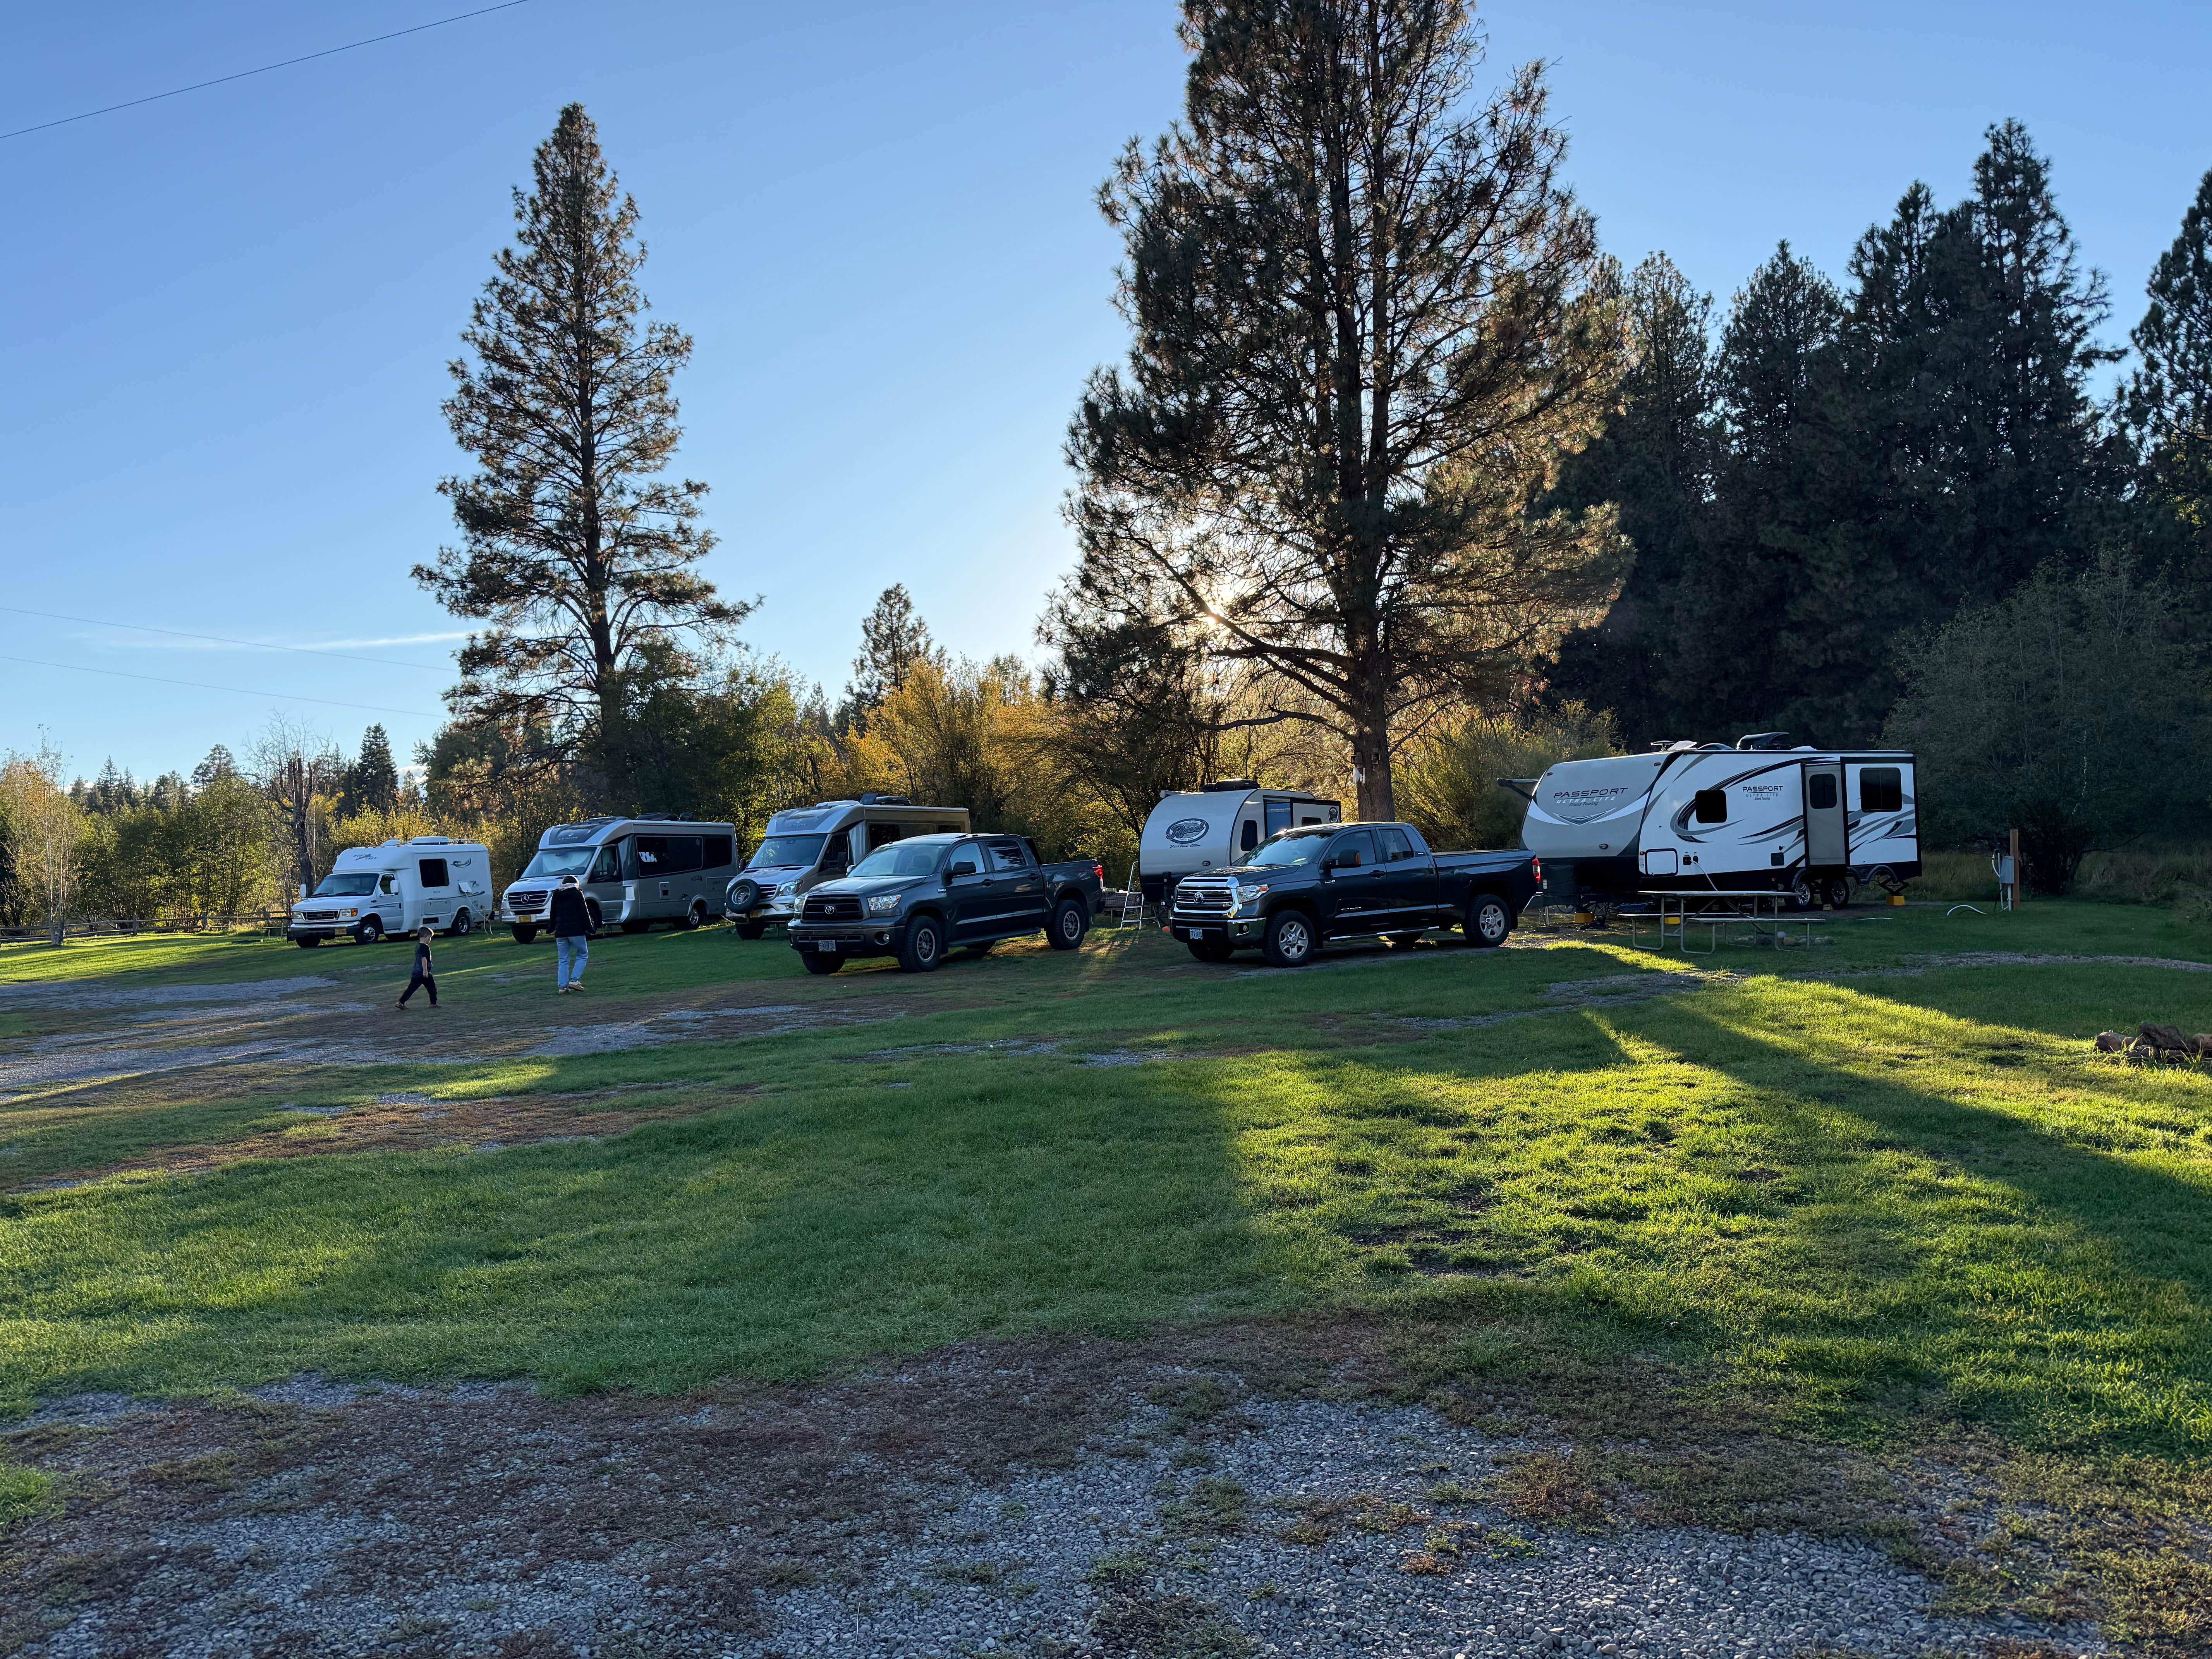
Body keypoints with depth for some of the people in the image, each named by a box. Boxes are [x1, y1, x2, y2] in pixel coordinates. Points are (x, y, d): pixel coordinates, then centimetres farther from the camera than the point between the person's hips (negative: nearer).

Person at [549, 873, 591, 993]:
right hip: (576, 931, -5)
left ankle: (562, 986, 0)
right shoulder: (577, 894, -2)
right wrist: (589, 929, -5)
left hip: (560, 932, 5)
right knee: (583, 955, 6)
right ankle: (575, 980, -8)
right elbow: (584, 913, -7)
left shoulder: (556, 895, 14)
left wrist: (553, 929, 28)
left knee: (563, 960, 8)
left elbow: (553, 915, 20)